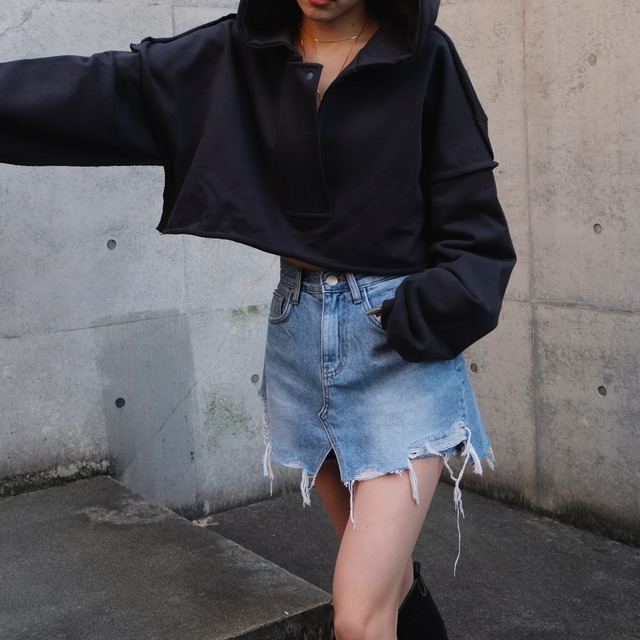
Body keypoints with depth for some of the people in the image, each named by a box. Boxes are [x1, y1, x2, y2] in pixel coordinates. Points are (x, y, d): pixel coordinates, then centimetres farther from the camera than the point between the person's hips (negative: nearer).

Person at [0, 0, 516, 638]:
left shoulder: (424, 59, -6)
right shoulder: (236, 54, 2)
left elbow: (475, 235, -6)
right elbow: (100, 91, -6)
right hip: (298, 331, 4)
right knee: (386, 568, 20)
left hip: (404, 344, -4)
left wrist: (419, 323, -19)